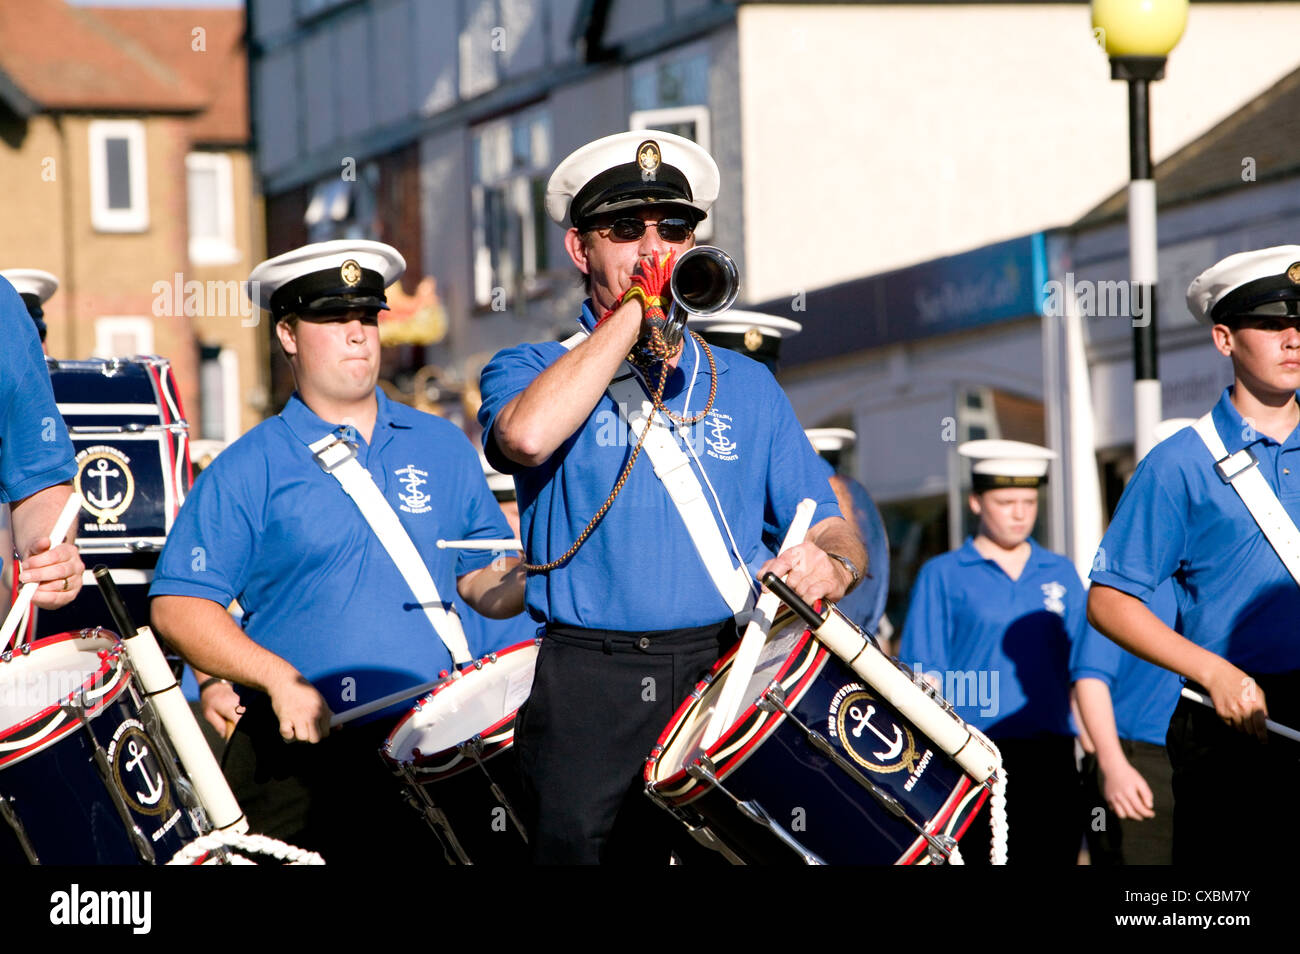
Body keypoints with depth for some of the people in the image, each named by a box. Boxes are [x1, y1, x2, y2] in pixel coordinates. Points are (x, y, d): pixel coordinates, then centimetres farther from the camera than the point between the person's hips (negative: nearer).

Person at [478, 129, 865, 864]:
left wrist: (830, 567, -11)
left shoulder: (747, 387, 19)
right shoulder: (531, 371, 10)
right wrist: (636, 307, -6)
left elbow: (833, 533, 15)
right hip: (592, 695, -2)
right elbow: (526, 437, -15)